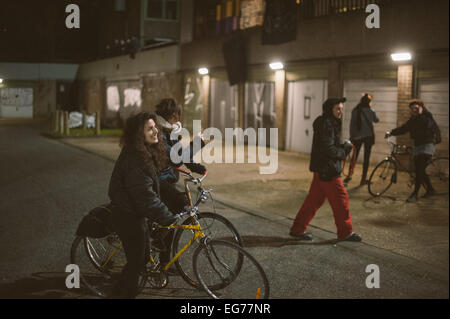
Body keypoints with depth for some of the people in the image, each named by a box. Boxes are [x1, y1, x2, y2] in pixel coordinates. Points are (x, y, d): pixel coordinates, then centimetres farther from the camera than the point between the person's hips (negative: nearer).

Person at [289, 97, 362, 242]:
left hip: (321, 169, 10)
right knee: (340, 198, 0)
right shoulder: (326, 124, -16)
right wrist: (344, 150, -8)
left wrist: (344, 146, 4)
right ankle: (346, 232, 11)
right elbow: (328, 149, -22)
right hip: (326, 169, -10)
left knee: (314, 199, 12)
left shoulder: (331, 123, 16)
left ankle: (298, 229, 16)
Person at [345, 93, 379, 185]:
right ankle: (363, 179, 6)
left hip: (357, 136, 2)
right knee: (366, 157, 5)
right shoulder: (370, 111, -8)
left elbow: (352, 124, -4)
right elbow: (376, 120, 10)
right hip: (368, 136, -2)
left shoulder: (355, 111, -4)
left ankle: (349, 175, 9)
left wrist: (351, 136, 2)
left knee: (354, 156, 14)